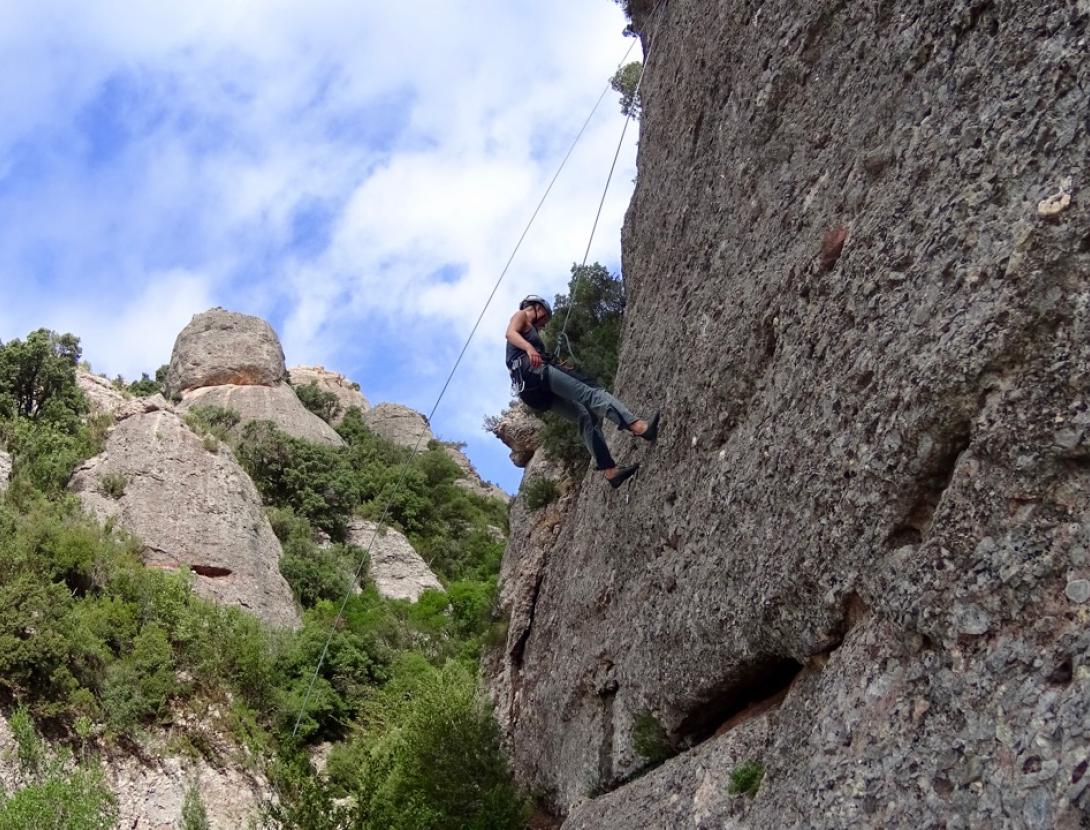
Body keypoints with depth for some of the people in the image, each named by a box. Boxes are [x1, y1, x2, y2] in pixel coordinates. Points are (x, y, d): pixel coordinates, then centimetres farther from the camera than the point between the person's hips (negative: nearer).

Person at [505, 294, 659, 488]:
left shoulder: (531, 329, 39)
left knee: (586, 416, 2)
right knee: (590, 394, -22)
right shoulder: (521, 315, 15)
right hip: (534, 370, -9)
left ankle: (610, 470, -10)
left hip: (535, 393, 9)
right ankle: (639, 426, -41)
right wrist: (529, 348, -28)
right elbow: (510, 333, -8)